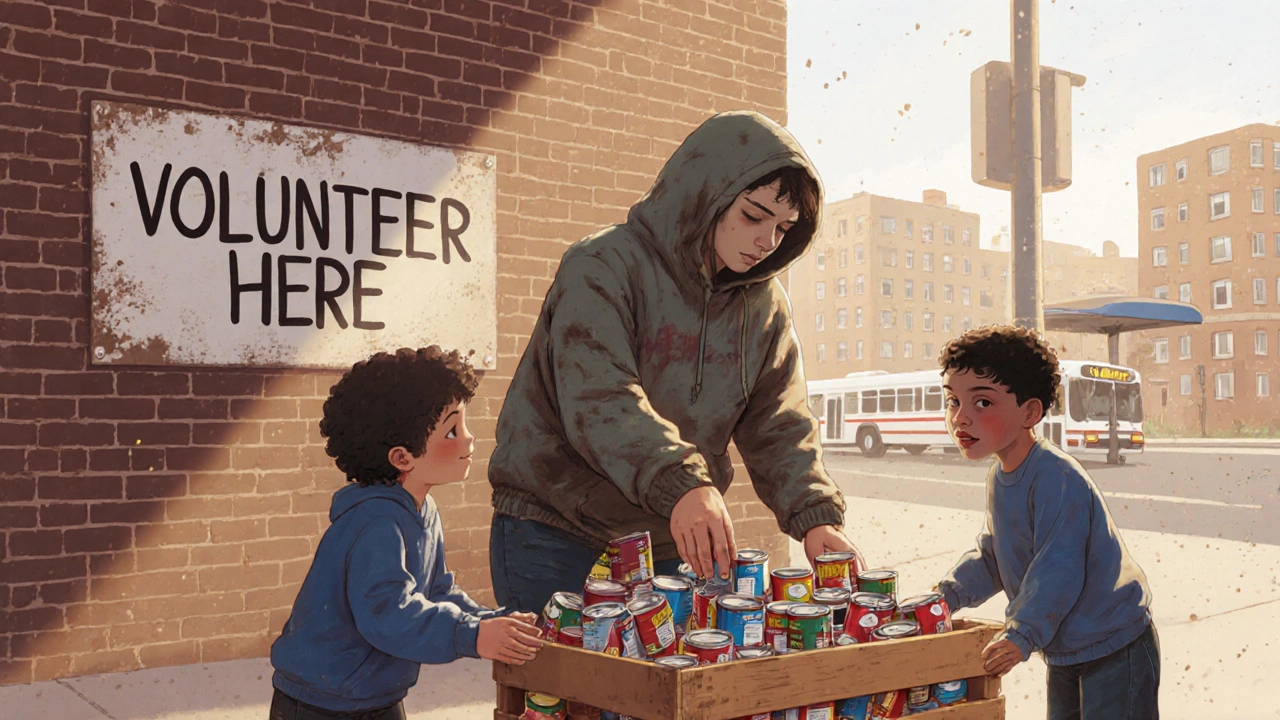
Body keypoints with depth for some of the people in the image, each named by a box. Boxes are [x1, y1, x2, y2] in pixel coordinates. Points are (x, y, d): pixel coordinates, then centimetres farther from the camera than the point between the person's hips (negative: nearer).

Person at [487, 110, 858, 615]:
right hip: (556, 540, -5)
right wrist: (680, 483, -44)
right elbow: (597, 398, -30)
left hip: (672, 547, 5)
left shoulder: (765, 305, 5)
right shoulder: (604, 266, -15)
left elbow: (779, 426, 1)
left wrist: (816, 516, -17)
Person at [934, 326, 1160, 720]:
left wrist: (1021, 635, -30)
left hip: (1115, 647, -9)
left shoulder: (1056, 477, -26)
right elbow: (991, 558, 13)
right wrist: (947, 594, 1)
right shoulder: (999, 478, 4)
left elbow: (1058, 571, -30)